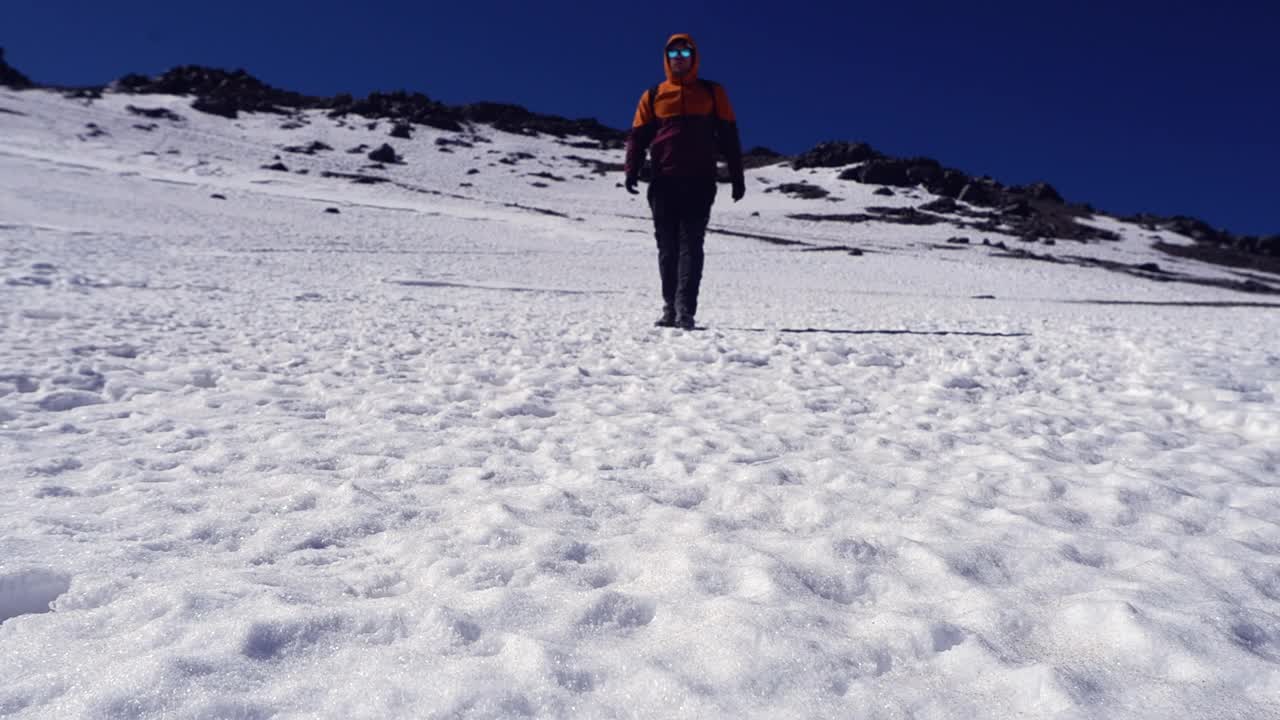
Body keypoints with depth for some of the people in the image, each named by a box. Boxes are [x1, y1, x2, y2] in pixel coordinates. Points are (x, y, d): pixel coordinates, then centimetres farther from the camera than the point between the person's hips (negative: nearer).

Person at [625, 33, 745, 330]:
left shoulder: (712, 93, 12)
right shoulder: (653, 96, 14)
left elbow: (728, 136, 11)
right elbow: (638, 135, 11)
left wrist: (737, 175, 5)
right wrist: (632, 170, -6)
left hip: (699, 182, -2)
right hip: (663, 183, 2)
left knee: (690, 245, -11)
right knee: (667, 247, 4)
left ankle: (685, 310, -16)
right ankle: (670, 308, 10)